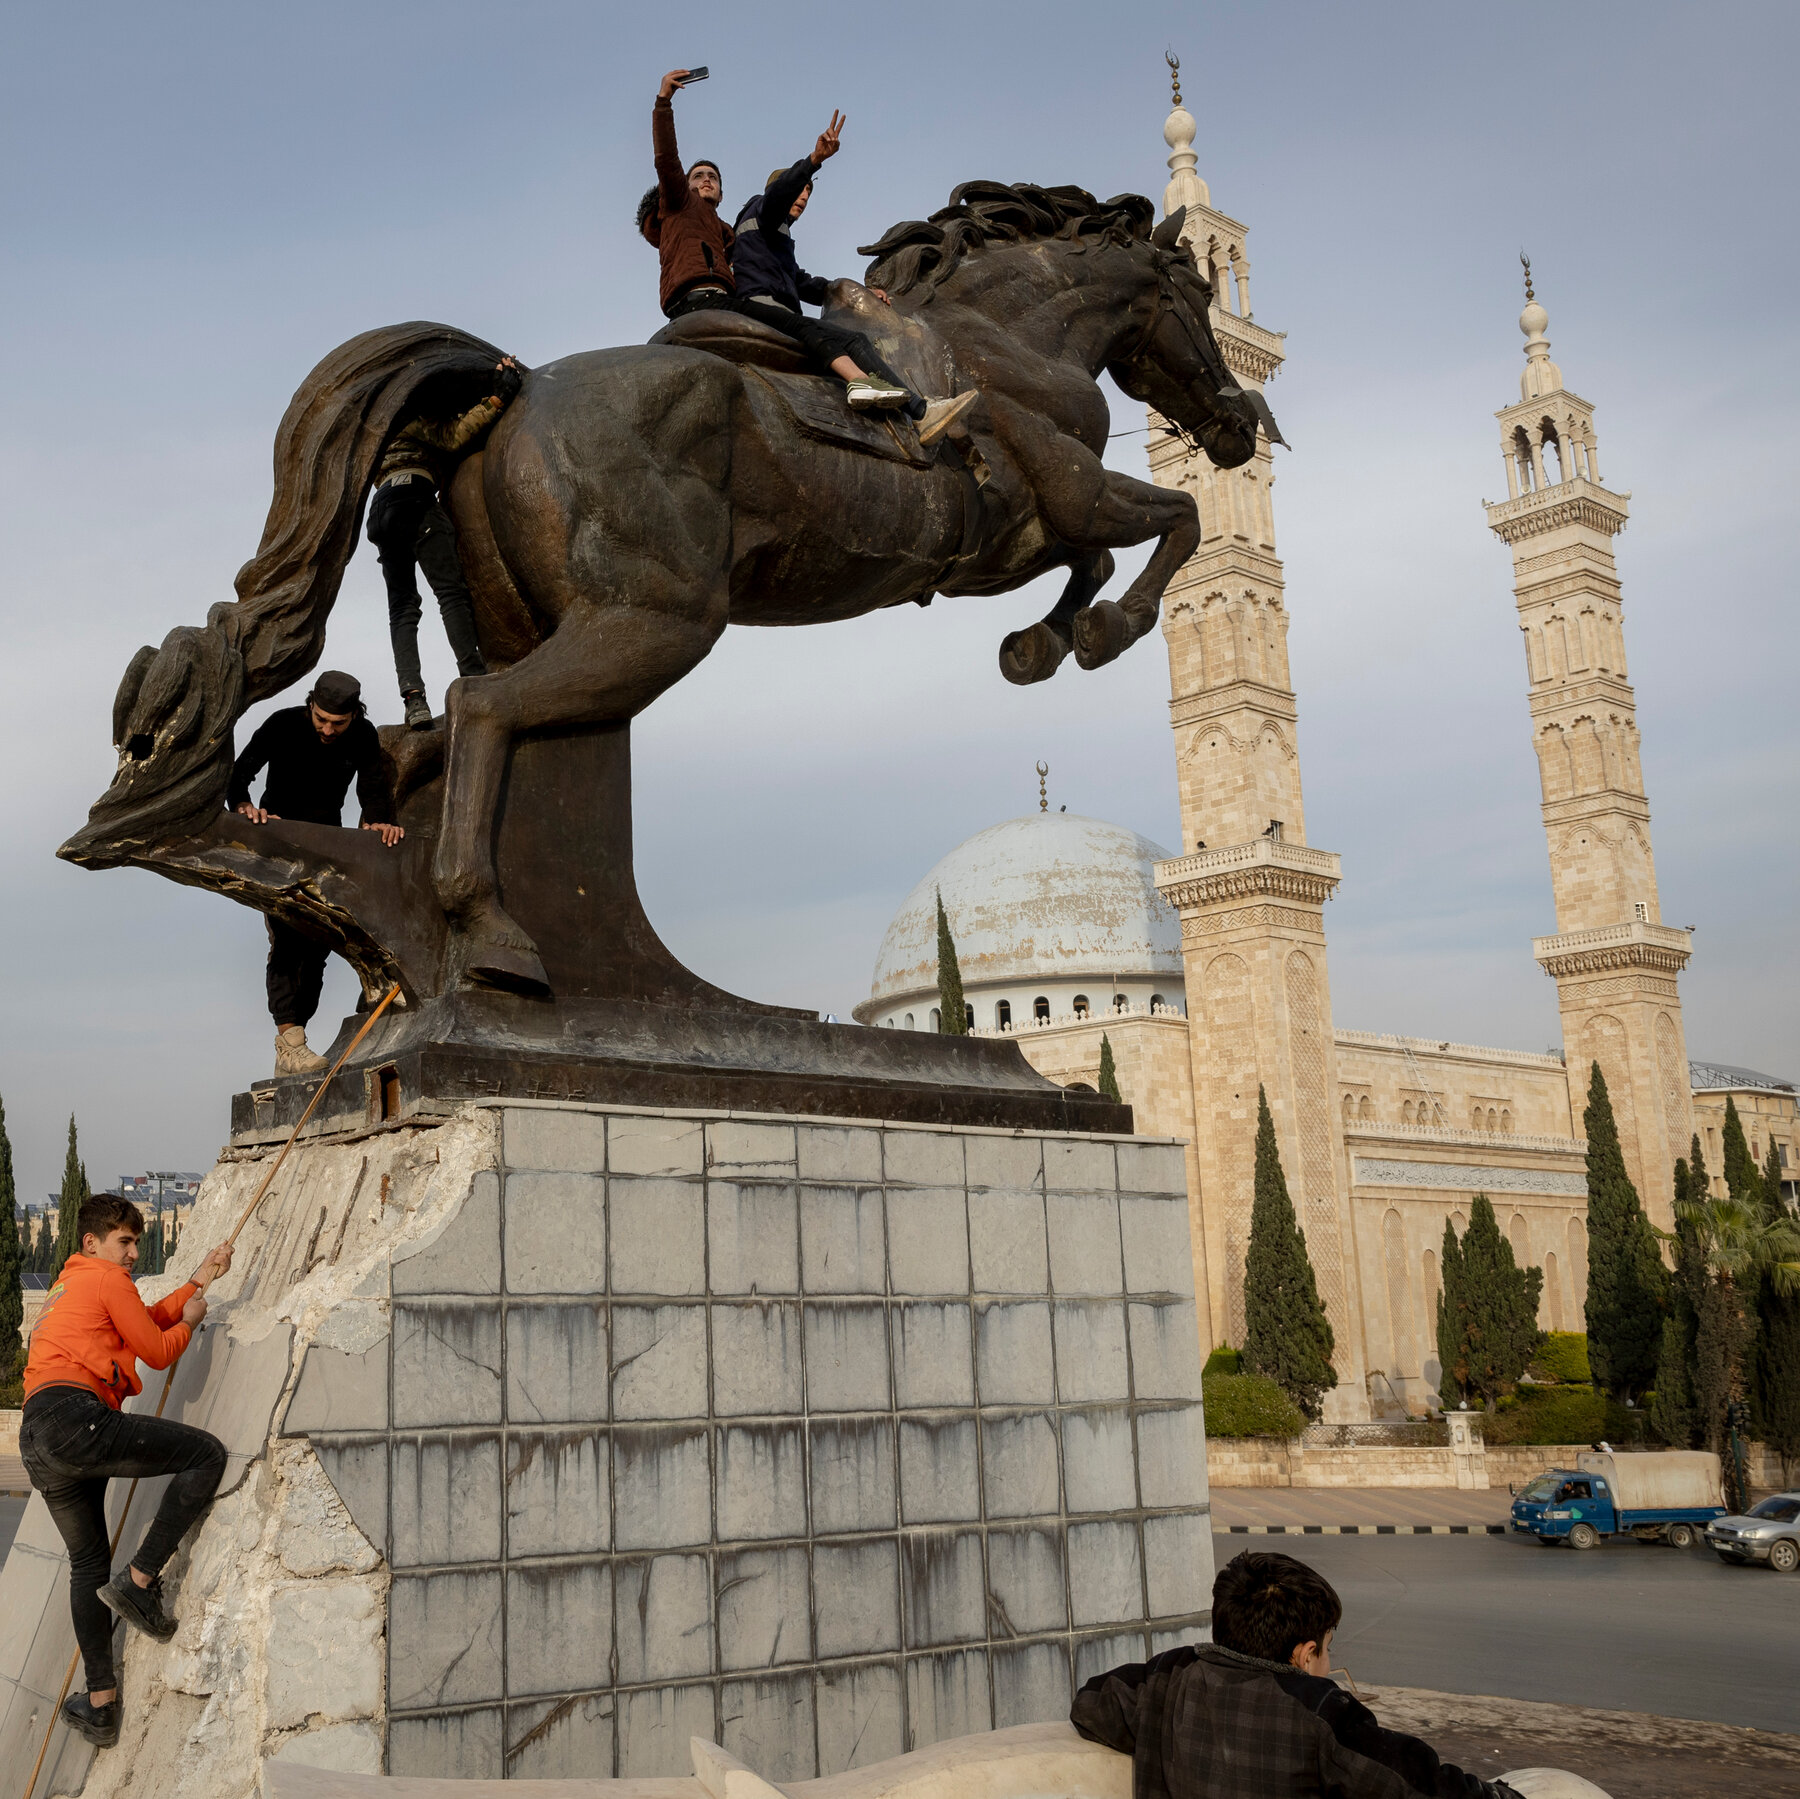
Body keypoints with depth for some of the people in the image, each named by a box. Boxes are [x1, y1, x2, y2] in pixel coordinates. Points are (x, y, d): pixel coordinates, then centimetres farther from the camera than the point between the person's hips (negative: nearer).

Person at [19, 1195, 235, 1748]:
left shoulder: (67, 1288, 34)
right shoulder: (107, 1279, 5)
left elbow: (147, 1320, 33)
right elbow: (157, 1352, 6)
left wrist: (200, 1280, 33)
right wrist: (189, 1321, 24)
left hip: (37, 1443, 10)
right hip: (75, 1417, -10)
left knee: (88, 1563, 18)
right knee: (207, 1454, -10)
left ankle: (100, 1705, 17)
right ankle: (139, 1581, -11)